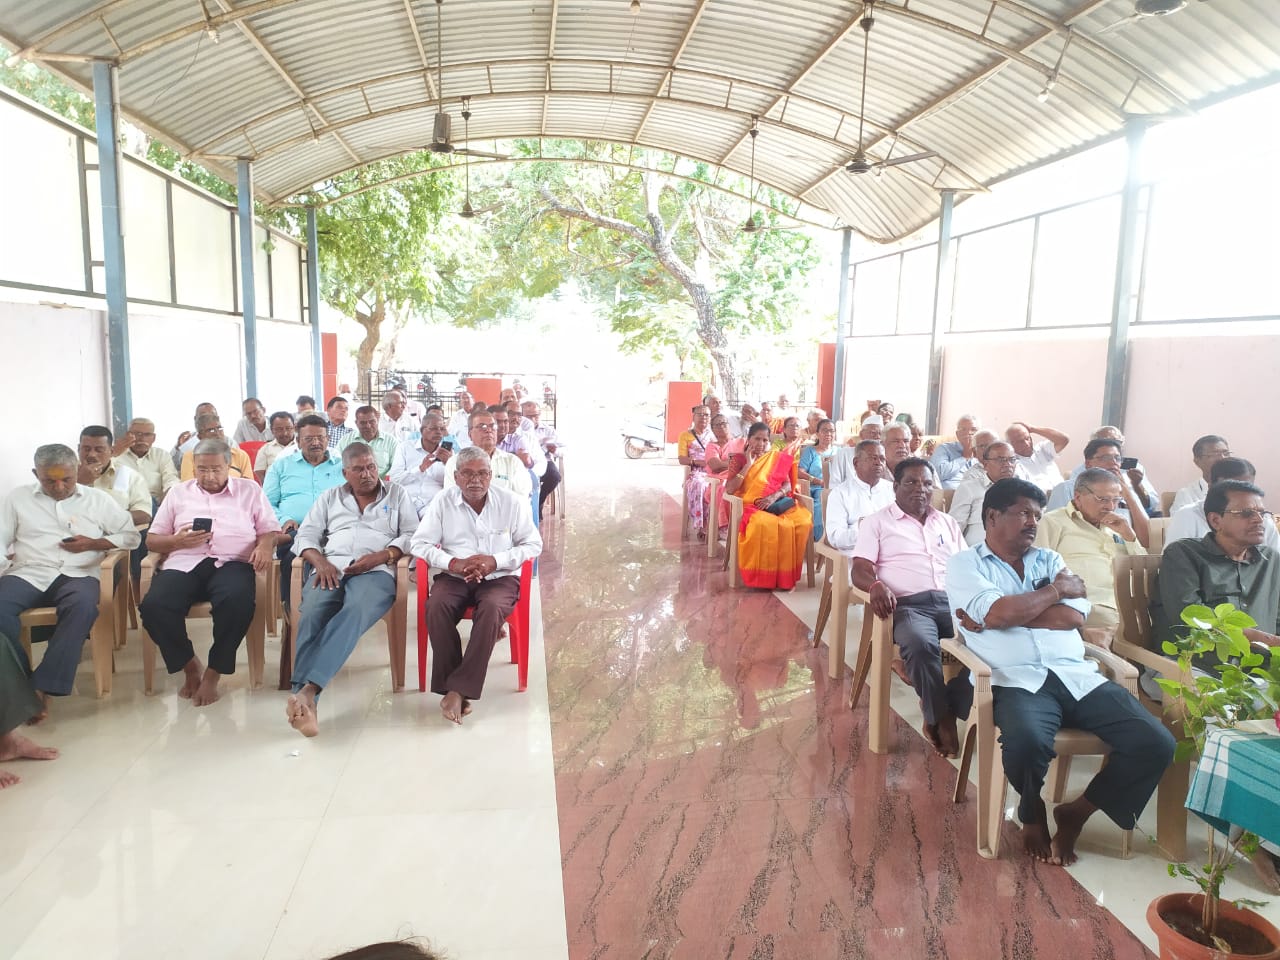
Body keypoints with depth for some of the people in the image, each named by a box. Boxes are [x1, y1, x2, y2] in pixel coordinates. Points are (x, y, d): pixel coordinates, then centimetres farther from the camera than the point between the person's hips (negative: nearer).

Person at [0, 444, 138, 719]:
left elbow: (131, 536, 11)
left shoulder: (97, 499, 13)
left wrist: (93, 544, -4)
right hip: (28, 573, 1)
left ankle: (43, 686, -31)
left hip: (77, 575, -1)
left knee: (83, 605, -36)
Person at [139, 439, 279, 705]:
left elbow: (270, 529, 13)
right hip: (184, 563, 2)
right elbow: (153, 539, 20)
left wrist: (264, 546, -10)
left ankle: (214, 672, -16)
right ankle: (190, 665, -3)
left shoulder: (249, 490, 18)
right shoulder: (178, 492, 22)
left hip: (231, 563, -2)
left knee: (239, 601, -37)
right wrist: (178, 540, -3)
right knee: (153, 606, -29)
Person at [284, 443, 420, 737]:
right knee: (311, 614, -32)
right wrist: (320, 562, -6)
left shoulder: (397, 494, 20)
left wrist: (381, 556, -9)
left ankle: (308, 689, -48)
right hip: (330, 570, 2)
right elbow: (306, 536, 16)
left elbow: (412, 535, 9)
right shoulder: (329, 497, 25)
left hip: (376, 571, -2)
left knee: (357, 611, -37)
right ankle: (306, 700, -42)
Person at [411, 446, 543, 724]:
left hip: (500, 577, -1)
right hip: (454, 576, 1)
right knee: (436, 607, -31)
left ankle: (459, 689, -30)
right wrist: (453, 563, -17)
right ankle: (451, 687, -23)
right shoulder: (443, 502, 2)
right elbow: (419, 543, 0)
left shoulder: (512, 502, 0)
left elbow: (533, 544, 1)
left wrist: (495, 561, -14)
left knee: (491, 609, -35)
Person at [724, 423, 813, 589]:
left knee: (804, 521, -28)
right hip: (751, 506, -3)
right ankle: (763, 576, -24)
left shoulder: (777, 457, 16)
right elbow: (729, 489, -5)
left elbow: (788, 484, 9)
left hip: (778, 504, 3)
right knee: (765, 525, -39)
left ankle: (786, 574, -16)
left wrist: (774, 496, -13)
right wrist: (748, 465, -6)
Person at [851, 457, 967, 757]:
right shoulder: (877, 521, 12)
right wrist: (876, 585, -23)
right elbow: (860, 570, 2)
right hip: (908, 604, -4)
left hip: (952, 601, 4)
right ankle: (941, 717, -14)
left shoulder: (947, 523, 26)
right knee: (921, 644, -38)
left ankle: (943, 712, -12)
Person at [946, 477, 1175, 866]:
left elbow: (1075, 617, 4)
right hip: (1017, 681, -5)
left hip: (1077, 676, 5)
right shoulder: (964, 564, 7)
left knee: (1156, 744, -14)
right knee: (1027, 742, -36)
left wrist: (1008, 614, -4)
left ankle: (1076, 812, 9)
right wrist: (1056, 590, 3)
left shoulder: (1049, 559, 21)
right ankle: (1033, 812, 3)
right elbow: (998, 612, -11)